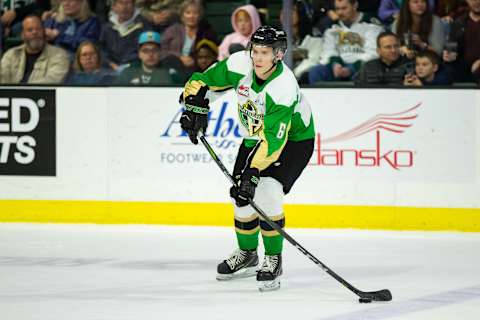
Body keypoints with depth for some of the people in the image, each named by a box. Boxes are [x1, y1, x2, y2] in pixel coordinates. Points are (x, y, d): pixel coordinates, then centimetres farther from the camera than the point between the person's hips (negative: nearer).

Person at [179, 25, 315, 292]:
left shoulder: (284, 88, -36)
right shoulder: (240, 64, -20)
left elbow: (273, 140, -39)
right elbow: (203, 81, -4)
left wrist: (252, 173, -42)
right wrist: (195, 105, -19)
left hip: (293, 138, -6)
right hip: (255, 137, 6)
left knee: (266, 193, -23)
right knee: (242, 197, 2)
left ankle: (273, 260, -6)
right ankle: (247, 255, 27)